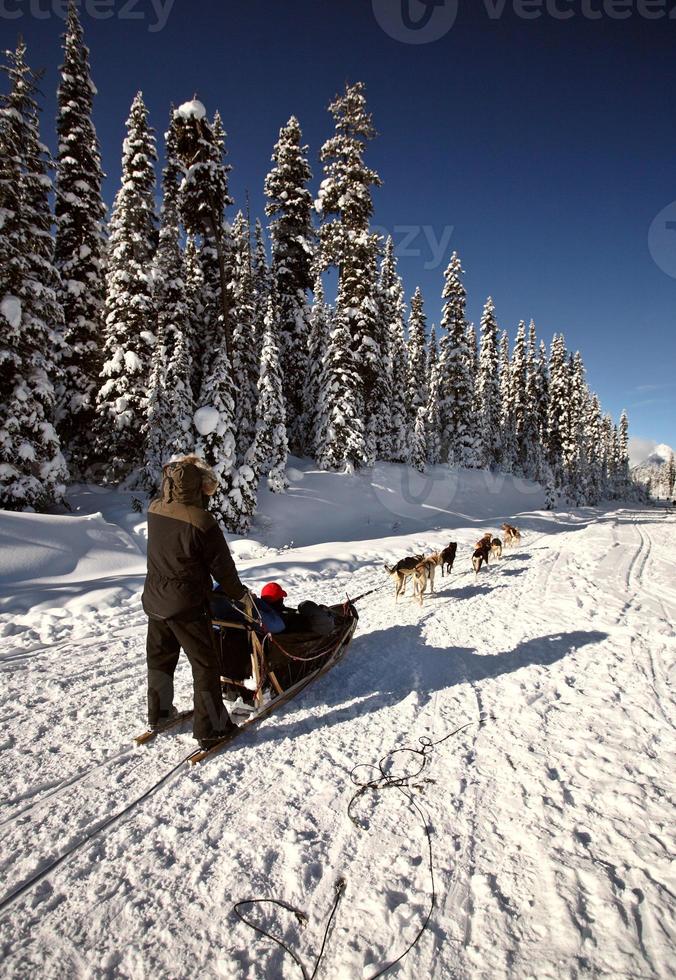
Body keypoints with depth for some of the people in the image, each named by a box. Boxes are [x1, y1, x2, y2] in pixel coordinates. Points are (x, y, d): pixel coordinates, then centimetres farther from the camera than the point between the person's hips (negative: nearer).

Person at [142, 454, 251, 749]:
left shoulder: (154, 511, -6)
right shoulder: (201, 521, -24)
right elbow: (221, 566, -15)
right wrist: (240, 594, 2)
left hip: (155, 600, 7)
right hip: (187, 606, -7)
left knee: (160, 658, 23)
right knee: (205, 665, 7)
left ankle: (158, 714, 40)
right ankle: (210, 728, 15)